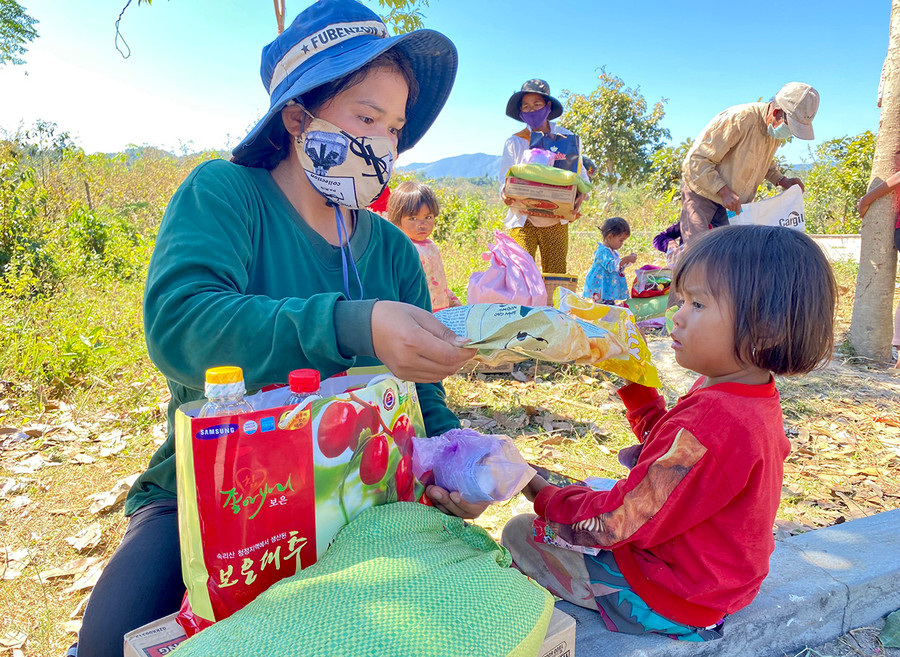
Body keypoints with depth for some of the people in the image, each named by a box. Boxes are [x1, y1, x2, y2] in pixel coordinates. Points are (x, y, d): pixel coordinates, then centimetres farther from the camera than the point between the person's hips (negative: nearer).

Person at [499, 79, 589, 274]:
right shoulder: (514, 142, 9)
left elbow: (580, 174, 9)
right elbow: (505, 179, 5)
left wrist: (581, 193, -14)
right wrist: (505, 194, -19)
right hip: (523, 219, -1)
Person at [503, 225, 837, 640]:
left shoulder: (711, 424, -37)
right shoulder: (754, 399, -3)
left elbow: (616, 524, -29)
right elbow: (669, 449, 12)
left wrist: (544, 495, -13)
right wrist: (634, 381, 4)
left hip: (666, 601, -10)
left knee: (519, 533, -2)